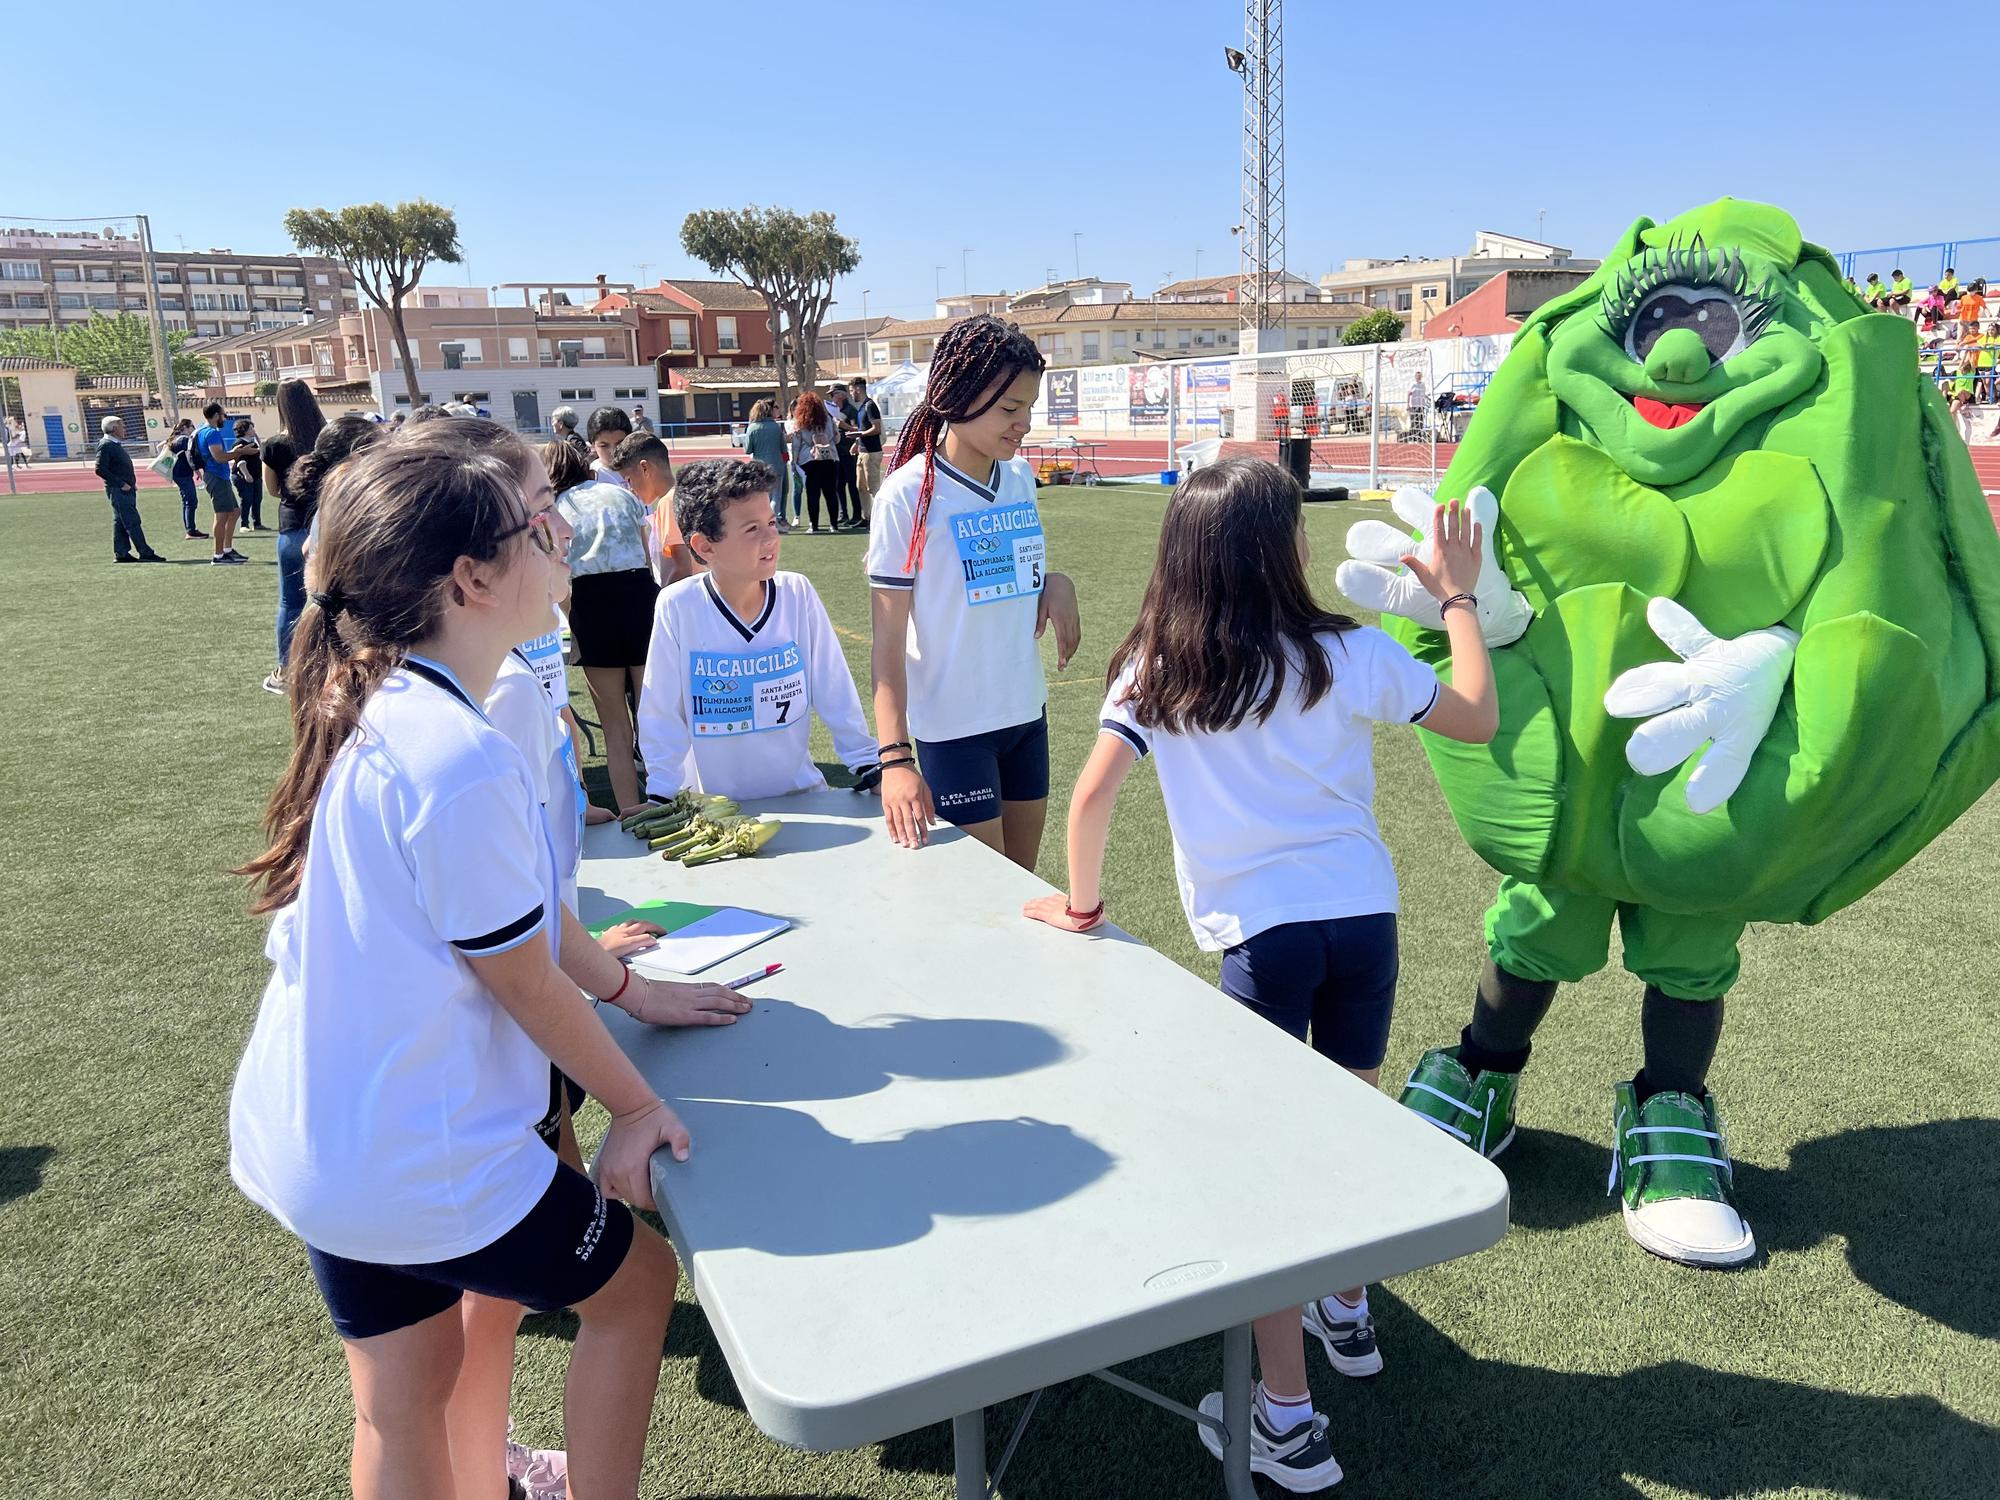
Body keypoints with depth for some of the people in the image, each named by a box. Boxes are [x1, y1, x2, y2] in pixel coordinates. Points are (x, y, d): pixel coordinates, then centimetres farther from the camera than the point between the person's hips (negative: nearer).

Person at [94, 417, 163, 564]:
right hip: (118, 491, -10)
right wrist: (121, 484, -19)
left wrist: (131, 483, 13)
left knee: (120, 522, 10)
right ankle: (145, 553, -10)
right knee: (132, 522, -9)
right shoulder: (105, 445, -12)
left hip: (125, 490, 10)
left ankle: (121, 554, 13)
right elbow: (100, 469, -19)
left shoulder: (116, 445, 17)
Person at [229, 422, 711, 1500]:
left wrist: (630, 989, 18)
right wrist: (636, 1104, -4)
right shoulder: (460, 760, -29)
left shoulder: (376, 713, 2)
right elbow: (523, 978, -18)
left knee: (399, 1402, 24)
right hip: (415, 1159, -9)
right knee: (635, 1281, 15)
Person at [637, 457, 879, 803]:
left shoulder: (798, 593, -6)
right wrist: (661, 798, -5)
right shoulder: (678, 607, -11)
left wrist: (867, 765, 2)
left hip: (797, 792, 1)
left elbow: (835, 690, 2)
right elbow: (662, 713, -4)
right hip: (711, 804, -1)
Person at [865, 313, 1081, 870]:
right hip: (953, 728, -6)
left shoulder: (1021, 476, 3)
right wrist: (894, 756, -25)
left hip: (1027, 715, 6)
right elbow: (887, 640, -15)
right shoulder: (908, 493, -15)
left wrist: (1055, 581, -5)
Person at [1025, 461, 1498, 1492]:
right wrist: (1458, 597, 21)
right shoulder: (1351, 656, -3)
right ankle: (1347, 1312, 45)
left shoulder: (1153, 667, -4)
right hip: (1364, 915, 2)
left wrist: (1082, 909, 6)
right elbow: (1478, 719, 9)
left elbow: (1091, 797, -9)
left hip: (1259, 935, -2)